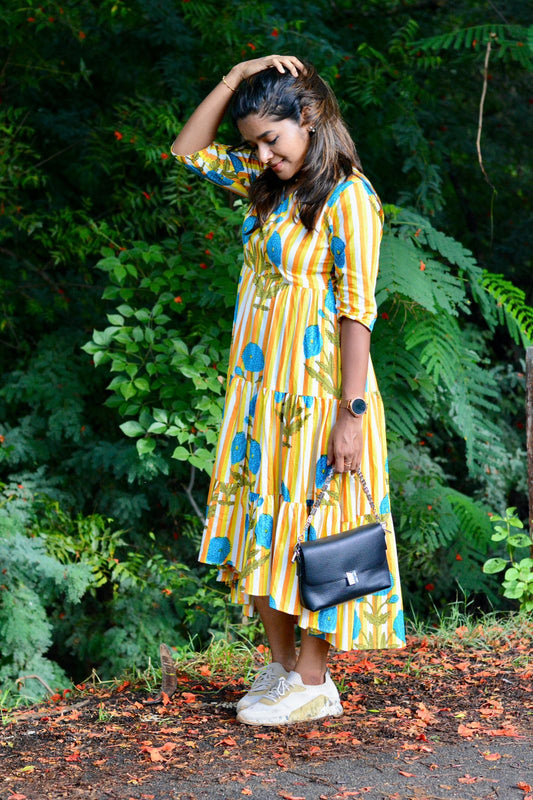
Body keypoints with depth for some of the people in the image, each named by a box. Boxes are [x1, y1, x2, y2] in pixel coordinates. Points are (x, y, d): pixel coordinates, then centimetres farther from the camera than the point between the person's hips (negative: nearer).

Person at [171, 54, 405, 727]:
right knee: (264, 524, 10)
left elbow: (357, 310, -16)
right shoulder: (271, 185, 10)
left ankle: (312, 681, 9)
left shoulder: (348, 196, -13)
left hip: (315, 387, -8)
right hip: (259, 389, 8)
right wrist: (236, 78, 5)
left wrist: (352, 412, -20)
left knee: (308, 525, -2)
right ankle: (281, 666, 20)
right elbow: (189, 150, 18)